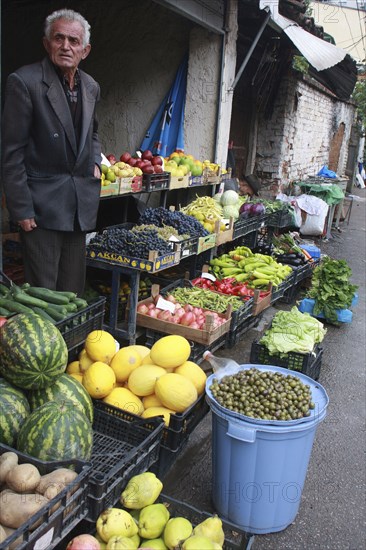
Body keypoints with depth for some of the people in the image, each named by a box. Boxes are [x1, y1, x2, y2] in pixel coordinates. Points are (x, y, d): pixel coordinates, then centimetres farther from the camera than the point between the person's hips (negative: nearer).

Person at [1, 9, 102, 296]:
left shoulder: (91, 87, 10)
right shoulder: (24, 81, -10)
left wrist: (95, 161, 9)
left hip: (81, 204, 6)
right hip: (42, 205, -6)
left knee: (74, 288, 14)